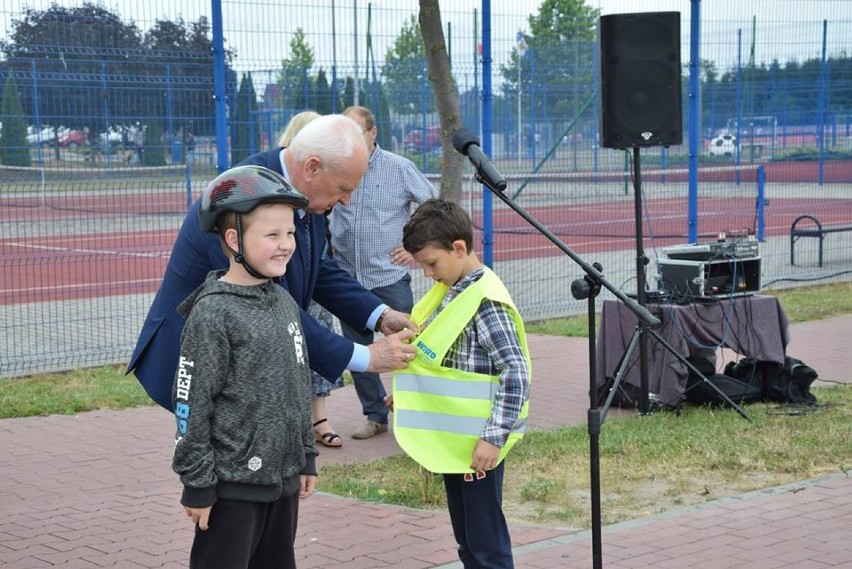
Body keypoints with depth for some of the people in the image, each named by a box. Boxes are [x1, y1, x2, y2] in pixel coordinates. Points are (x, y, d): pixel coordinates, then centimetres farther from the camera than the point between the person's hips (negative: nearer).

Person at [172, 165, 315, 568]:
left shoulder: (285, 303, 7)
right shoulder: (212, 313, -16)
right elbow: (192, 404, -15)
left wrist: (306, 457, 17)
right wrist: (197, 484, -14)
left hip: (283, 477, 8)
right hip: (233, 483, -7)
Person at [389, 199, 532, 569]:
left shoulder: (486, 302, -19)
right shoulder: (451, 290, 8)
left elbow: (516, 373, -23)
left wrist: (495, 437, -25)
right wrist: (407, 394, 19)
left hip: (478, 443, -9)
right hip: (451, 437, 9)